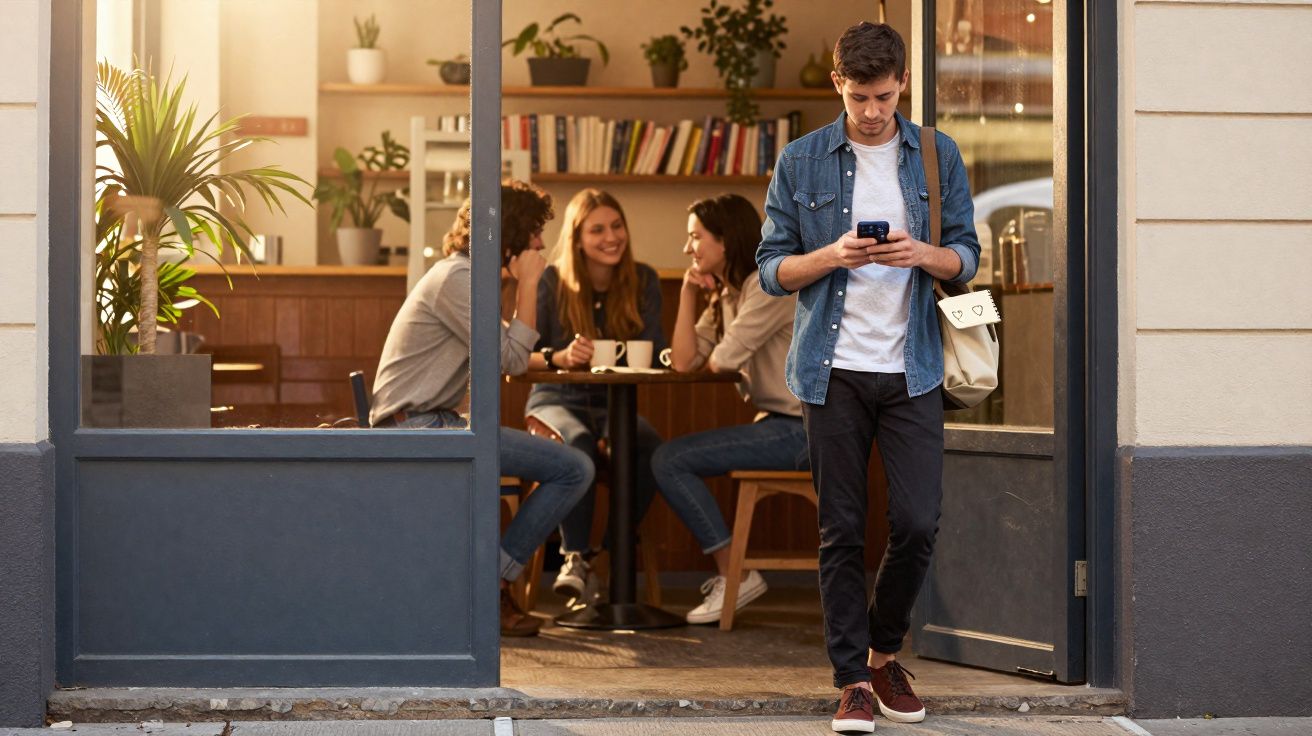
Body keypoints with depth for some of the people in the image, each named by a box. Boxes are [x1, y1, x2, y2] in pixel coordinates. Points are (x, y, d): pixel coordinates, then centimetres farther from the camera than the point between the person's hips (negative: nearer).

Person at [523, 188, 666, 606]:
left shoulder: (643, 281, 4)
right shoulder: (553, 281, -4)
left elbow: (655, 354, -3)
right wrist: (561, 356, -32)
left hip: (616, 403, 2)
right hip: (557, 399, -2)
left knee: (651, 446, -31)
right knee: (577, 440, -38)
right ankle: (577, 559, -35)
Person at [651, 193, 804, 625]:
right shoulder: (726, 294, 16)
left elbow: (723, 360, -17)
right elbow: (683, 361, 6)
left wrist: (707, 361, 7)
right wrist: (688, 292, 2)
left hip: (802, 428, -10)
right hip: (779, 424, 10)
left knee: (670, 460, -14)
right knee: (669, 460, 10)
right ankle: (730, 572, 11)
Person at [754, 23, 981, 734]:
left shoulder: (938, 156, 7)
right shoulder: (801, 161, 4)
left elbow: (967, 255, 9)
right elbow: (772, 267, 4)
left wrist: (921, 254, -12)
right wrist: (832, 256, -15)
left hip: (911, 369, 1)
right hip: (833, 370, -1)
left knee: (918, 523, -4)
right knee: (842, 531, 1)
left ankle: (884, 653, 20)